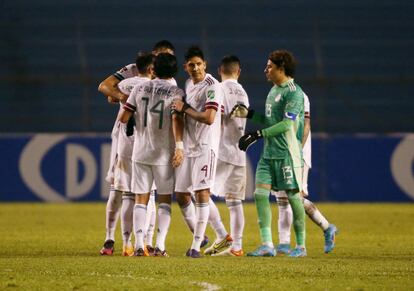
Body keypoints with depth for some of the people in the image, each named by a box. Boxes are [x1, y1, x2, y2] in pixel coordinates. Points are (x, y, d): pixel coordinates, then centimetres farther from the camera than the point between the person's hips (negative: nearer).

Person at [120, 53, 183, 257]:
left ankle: (139, 245, -5)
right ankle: (160, 246, -2)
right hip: (164, 154, -2)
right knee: (165, 200, 7)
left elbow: (124, 118, 1)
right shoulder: (177, 93, -6)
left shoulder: (140, 89, 1)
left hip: (141, 152, 2)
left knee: (141, 199, 5)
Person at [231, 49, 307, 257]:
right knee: (260, 193, -1)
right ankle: (266, 245, -1)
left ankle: (301, 246, 7)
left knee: (293, 196, -2)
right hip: (268, 153, 9)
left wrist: (257, 135, -23)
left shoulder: (293, 92, -13)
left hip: (287, 154, -9)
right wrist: (249, 114, 10)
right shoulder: (274, 90, 15)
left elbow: (286, 124, -21)